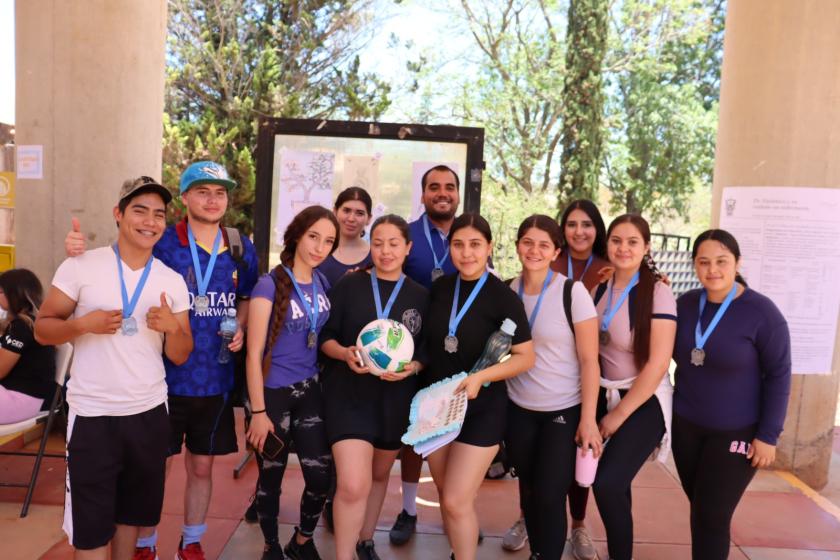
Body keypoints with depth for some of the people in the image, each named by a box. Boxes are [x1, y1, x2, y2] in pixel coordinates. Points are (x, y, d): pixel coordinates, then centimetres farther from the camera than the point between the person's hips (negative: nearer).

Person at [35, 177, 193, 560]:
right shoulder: (79, 267, -6)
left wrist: (173, 327, -17)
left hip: (149, 413, 3)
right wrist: (83, 324, -21)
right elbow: (42, 330, -2)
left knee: (131, 513, 19)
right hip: (92, 415, -3)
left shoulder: (173, 281, 2)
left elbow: (180, 357, 4)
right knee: (90, 526, 6)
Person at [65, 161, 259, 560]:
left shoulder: (241, 248, 4)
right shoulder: (161, 241, -8)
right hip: (164, 376, -3)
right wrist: (81, 252, -22)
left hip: (215, 379, 3)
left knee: (201, 467, 16)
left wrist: (239, 328, -1)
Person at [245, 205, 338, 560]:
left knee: (321, 476, 3)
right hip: (273, 394, -5)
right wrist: (258, 411, -14)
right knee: (271, 477, 10)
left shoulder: (322, 283, 4)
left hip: (309, 390, 5)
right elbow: (254, 354, -13)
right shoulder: (270, 285, -13)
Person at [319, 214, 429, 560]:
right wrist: (345, 353, -21)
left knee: (379, 475, 21)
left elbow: (427, 350, 5)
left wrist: (413, 366, -16)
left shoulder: (420, 295, 1)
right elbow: (325, 336, -1)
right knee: (353, 485, -14)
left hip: (396, 398, 3)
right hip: (349, 394, -3)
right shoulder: (349, 285, -4)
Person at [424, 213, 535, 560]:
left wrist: (480, 377, -25)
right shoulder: (439, 288, 1)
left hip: (482, 408, -5)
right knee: (445, 497, 16)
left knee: (457, 502, -5)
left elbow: (526, 357, -13)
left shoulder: (503, 297, -13)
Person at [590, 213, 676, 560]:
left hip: (645, 401, -5)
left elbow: (658, 364, -16)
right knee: (614, 484, 10)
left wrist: (619, 415, -12)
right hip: (603, 394, 5)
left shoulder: (658, 294, -14)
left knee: (607, 482, -14)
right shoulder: (598, 287, 1)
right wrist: (600, 407, 4)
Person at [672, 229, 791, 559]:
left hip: (737, 432, -4)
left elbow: (779, 375, -11)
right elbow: (676, 354, 10)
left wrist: (768, 435, -12)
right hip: (686, 425, 4)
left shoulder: (761, 312, -15)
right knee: (700, 509, 14)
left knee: (712, 517, 2)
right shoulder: (686, 303, -1)